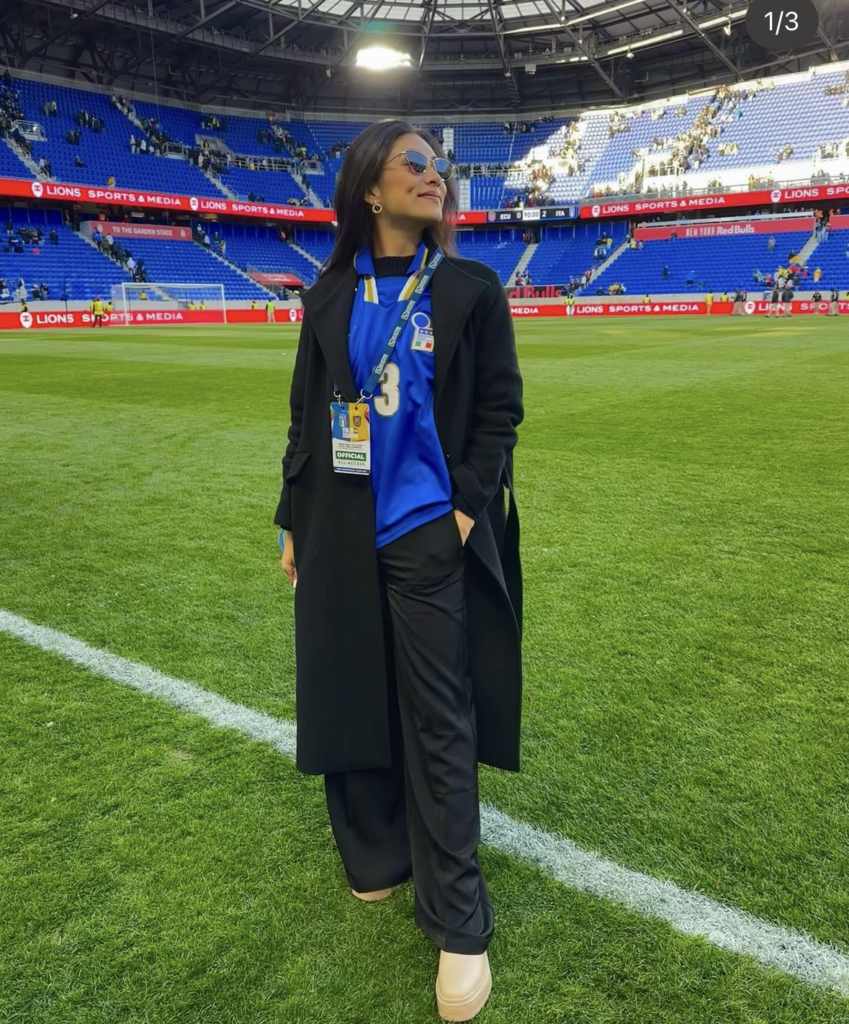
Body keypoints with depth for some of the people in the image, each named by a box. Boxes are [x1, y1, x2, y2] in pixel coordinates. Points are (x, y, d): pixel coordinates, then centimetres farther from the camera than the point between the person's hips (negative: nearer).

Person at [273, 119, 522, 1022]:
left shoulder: (471, 289, 1)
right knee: (347, 699, 12)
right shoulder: (330, 295, 7)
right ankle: (375, 857, 36)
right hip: (339, 535, 3)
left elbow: (500, 408, 0)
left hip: (427, 536, -3)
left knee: (437, 724, 1)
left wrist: (468, 509, -10)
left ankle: (459, 924, 15)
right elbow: (306, 415, 9)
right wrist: (294, 523, 7)